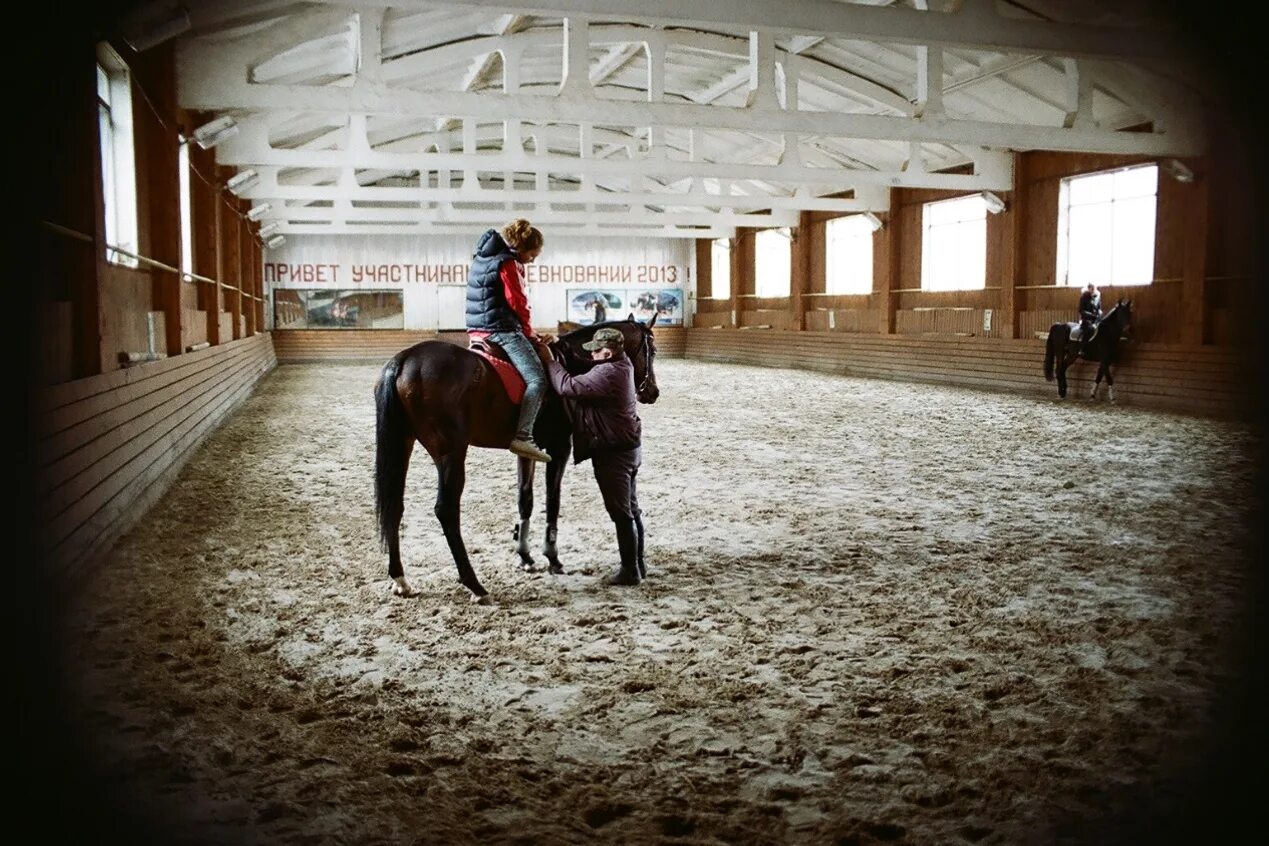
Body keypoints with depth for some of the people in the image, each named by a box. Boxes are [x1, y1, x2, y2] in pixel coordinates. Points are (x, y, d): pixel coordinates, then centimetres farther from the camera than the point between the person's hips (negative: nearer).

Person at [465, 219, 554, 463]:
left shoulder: (482, 258, 19)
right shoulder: (507, 263, -10)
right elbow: (518, 303, -10)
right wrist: (529, 332, 5)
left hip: (478, 330, 10)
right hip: (502, 330, -10)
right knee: (538, 379, -16)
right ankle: (523, 437, -27)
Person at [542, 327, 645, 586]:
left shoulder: (606, 373, -24)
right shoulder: (622, 365, 5)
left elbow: (568, 387, -26)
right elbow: (584, 376, 15)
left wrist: (549, 360, -13)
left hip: (612, 454, -10)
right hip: (630, 448, 10)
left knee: (621, 513, -2)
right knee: (631, 509, 17)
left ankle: (630, 570, 5)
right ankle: (637, 563, 27)